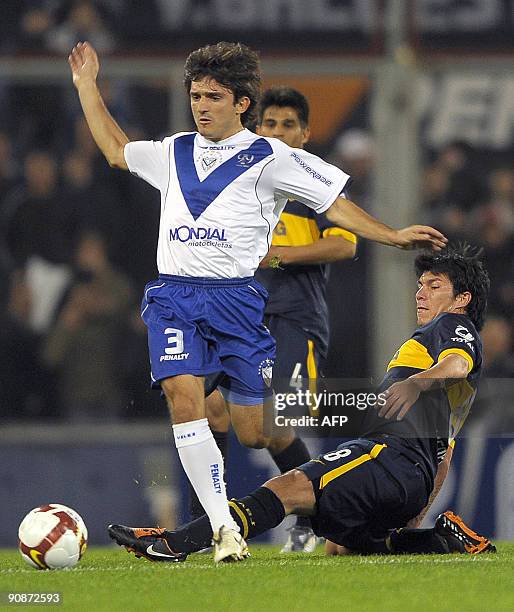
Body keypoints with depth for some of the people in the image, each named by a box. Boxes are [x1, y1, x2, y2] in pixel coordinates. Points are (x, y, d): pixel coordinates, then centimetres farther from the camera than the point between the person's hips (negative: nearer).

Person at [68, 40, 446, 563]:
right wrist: (87, 86, 34)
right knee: (183, 395, -22)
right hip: (172, 298, 3)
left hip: (236, 298, -3)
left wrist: (392, 236, -8)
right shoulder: (174, 153, 17)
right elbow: (116, 150, 33)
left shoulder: (269, 158, 3)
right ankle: (224, 529, -21)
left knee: (256, 436, -7)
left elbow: (335, 205, 3)